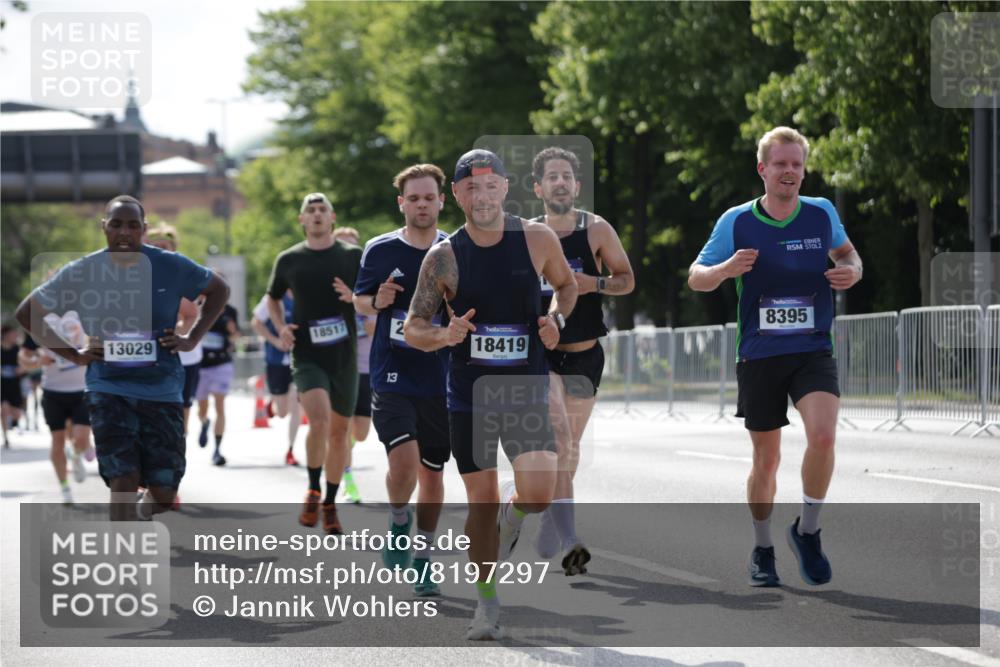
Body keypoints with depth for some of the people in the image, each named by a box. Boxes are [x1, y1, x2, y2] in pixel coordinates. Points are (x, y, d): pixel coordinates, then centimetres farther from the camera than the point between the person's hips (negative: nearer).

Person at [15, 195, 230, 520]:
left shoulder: (172, 267, -5)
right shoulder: (82, 272, -5)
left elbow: (219, 290, 13)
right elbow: (27, 313, 6)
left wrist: (193, 338, 2)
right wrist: (73, 355, -1)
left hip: (161, 391, 1)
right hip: (109, 390, -1)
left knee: (163, 492, 3)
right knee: (124, 481, -15)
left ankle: (141, 516, 39)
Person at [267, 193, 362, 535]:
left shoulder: (353, 257, 3)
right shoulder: (289, 260, 4)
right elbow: (273, 298, 20)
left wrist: (354, 298, -15)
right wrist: (281, 326, 2)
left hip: (344, 356, 2)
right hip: (307, 356, -2)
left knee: (338, 430, 9)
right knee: (319, 419, -24)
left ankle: (330, 505, 24)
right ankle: (313, 490, -5)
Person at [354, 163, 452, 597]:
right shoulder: (380, 250, -1)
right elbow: (359, 300, 12)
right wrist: (377, 302, -10)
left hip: (440, 379, 2)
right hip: (392, 377, -2)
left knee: (432, 472, 8)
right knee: (404, 461, -20)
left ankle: (422, 560, 24)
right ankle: (399, 522, 11)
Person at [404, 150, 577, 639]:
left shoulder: (538, 239, -4)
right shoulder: (443, 257, -6)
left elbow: (566, 284, 15)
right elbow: (412, 328, 0)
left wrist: (556, 319, -5)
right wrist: (445, 335, -21)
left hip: (527, 390, 0)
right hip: (469, 392, 0)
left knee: (538, 494, -17)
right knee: (481, 502, 5)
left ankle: (512, 512, 21)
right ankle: (487, 603, 23)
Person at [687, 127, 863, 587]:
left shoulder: (822, 213, 1)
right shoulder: (736, 222, -3)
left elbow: (846, 253, 20)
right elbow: (696, 278, 4)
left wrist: (851, 271, -4)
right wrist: (725, 270, -18)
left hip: (813, 351, 0)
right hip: (759, 355, 0)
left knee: (823, 435, -23)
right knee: (766, 459, 6)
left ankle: (807, 532, -2)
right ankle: (762, 552, 26)